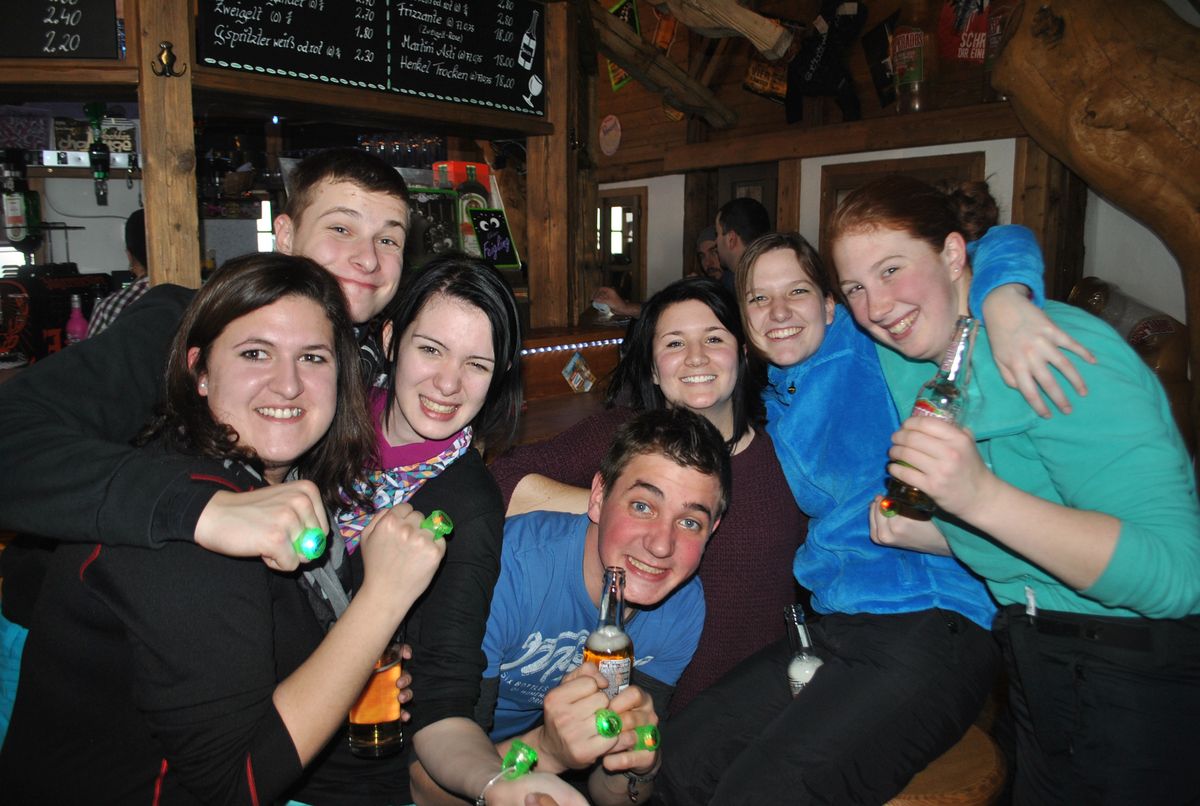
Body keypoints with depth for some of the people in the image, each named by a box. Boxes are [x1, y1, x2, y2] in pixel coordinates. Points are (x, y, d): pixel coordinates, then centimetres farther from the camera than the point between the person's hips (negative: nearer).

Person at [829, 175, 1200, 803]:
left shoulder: (1061, 354, -23)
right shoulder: (909, 367, 2)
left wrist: (982, 496, -40)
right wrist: (917, 533, -9)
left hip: (1147, 678, -6)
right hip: (1039, 664, 7)